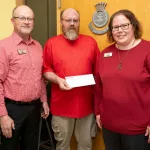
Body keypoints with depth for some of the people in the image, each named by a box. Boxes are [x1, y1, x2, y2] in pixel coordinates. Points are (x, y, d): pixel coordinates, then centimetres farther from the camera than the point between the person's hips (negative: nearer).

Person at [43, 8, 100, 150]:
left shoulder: (91, 42, 6)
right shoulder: (51, 43, 1)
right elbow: (46, 70, 1)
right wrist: (58, 80, -16)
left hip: (86, 103, 2)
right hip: (62, 104, -1)